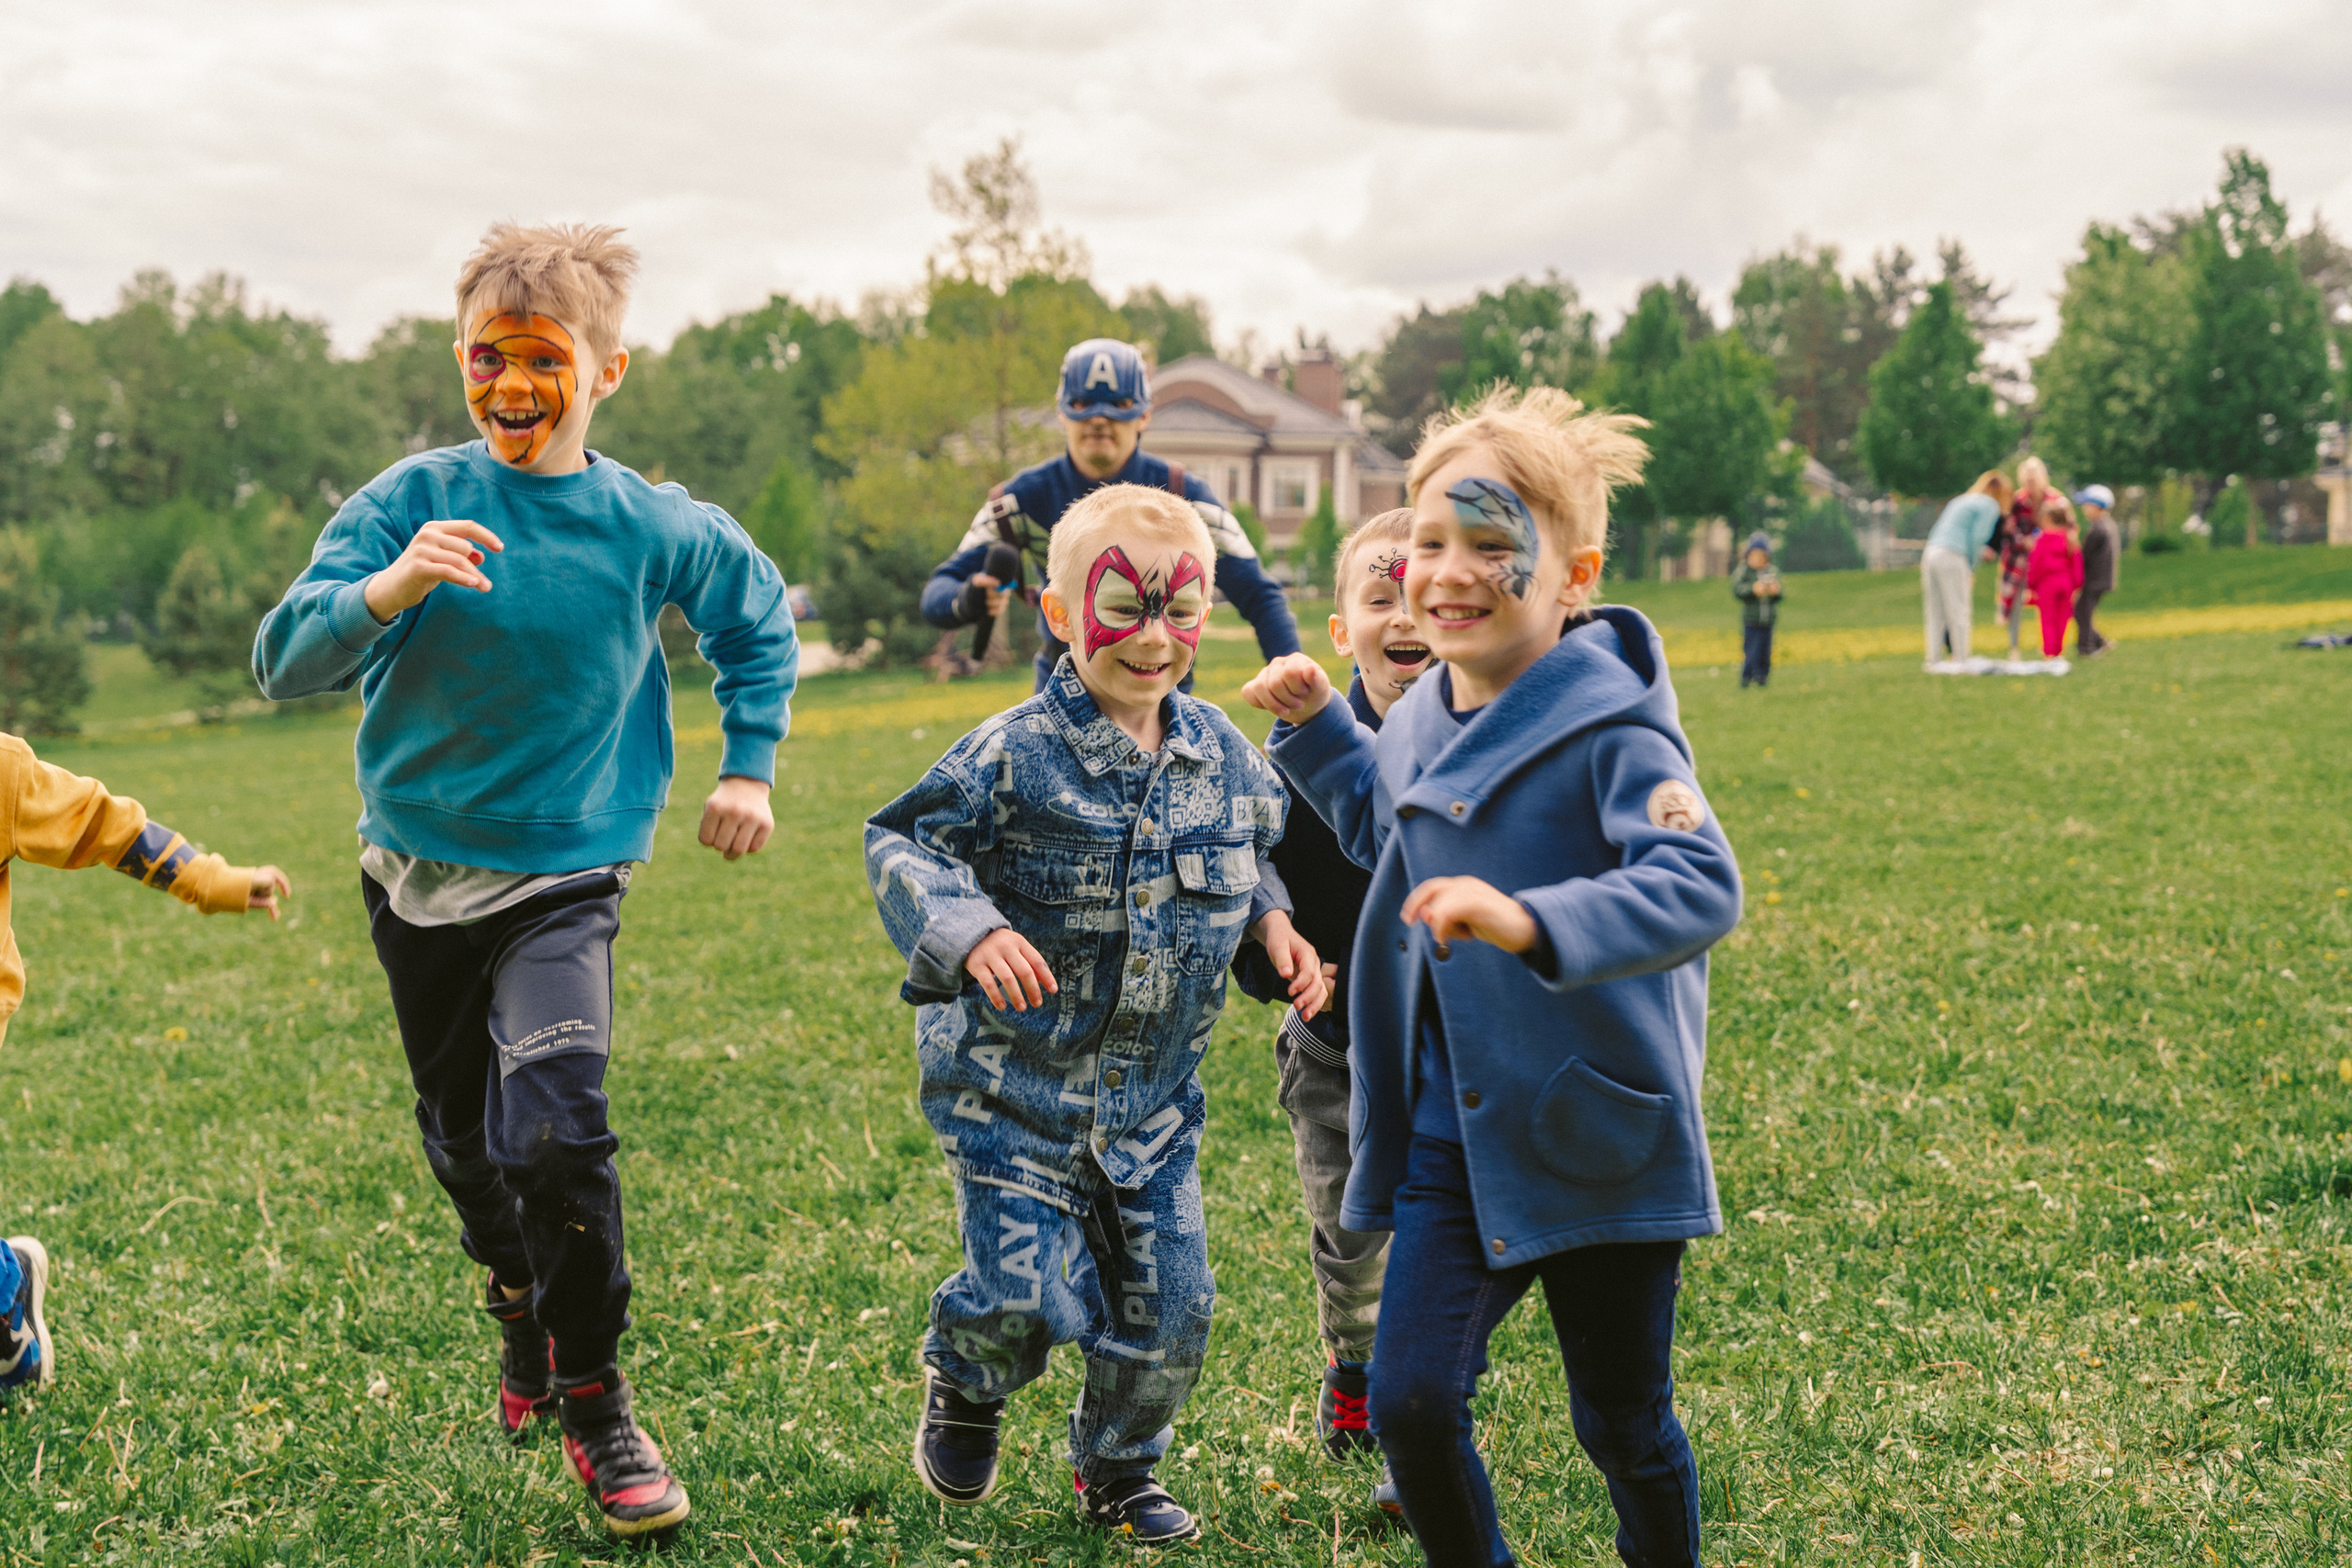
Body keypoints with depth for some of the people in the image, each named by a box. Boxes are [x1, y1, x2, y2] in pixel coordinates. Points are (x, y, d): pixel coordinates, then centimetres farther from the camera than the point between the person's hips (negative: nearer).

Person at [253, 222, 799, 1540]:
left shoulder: (653, 528, -7)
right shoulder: (413, 501, -8)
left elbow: (762, 620, 14)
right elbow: (283, 662, -17)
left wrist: (749, 766, 10)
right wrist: (383, 591, -34)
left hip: (564, 877, -2)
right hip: (418, 873, 2)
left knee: (556, 1127, -22)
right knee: (465, 1138, 18)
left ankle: (595, 1398, -3)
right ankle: (520, 1305, 48)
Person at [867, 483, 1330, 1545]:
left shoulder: (1220, 753, 1)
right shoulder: (1016, 755, -16)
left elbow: (1248, 862, 18)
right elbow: (901, 844, -13)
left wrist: (1276, 927, -1)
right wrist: (971, 933, -29)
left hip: (1153, 1095, 5)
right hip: (1016, 1083, -5)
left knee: (1169, 1302, 6)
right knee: (1029, 1290, -9)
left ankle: (1118, 1467, 31)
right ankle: (962, 1384, 27)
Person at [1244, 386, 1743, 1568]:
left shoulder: (1611, 730, -19)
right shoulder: (1422, 723, 4)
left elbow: (1701, 885, -36)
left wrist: (1535, 923, -49)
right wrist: (1317, 730, 18)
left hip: (1600, 1139, -5)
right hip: (1451, 1133, 6)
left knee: (1623, 1426, 11)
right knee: (1410, 1402, -1)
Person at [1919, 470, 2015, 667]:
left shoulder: (1960, 501, 25)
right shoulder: (1989, 506, 3)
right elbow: (1976, 538, -8)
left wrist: (1980, 550, 21)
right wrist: (1971, 570, 2)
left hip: (1930, 554, 7)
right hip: (1952, 557, -7)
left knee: (1935, 614, 9)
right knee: (1959, 612, -2)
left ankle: (1934, 659, 9)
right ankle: (1961, 660, -2)